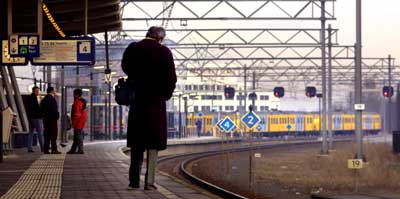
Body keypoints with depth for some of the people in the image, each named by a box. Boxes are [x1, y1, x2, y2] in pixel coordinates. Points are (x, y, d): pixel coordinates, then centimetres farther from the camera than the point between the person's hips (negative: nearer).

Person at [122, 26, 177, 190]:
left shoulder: (132, 49, 0)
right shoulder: (164, 52, -8)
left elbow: (126, 68, 11)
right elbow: (171, 78, -8)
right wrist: (165, 95, 6)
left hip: (136, 99, 3)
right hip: (156, 101, -3)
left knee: (136, 142, 12)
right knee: (153, 143, 2)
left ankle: (134, 180, 11)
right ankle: (149, 181, -4)